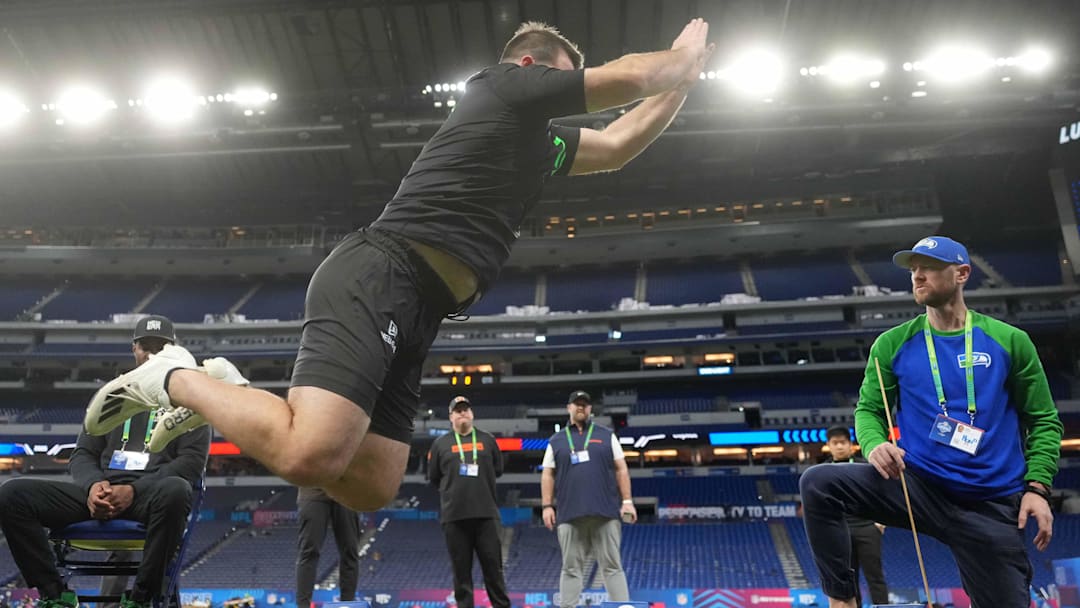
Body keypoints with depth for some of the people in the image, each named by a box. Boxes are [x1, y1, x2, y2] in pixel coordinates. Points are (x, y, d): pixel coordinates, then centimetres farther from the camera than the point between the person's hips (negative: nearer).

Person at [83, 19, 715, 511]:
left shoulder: (545, 142, 28)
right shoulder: (503, 83, 4)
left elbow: (618, 145, 40)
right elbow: (632, 76, 3)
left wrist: (687, 78, 37)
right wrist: (686, 54, 24)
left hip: (415, 312, 10)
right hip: (377, 279, -9)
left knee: (372, 487, 3)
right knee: (311, 455, -26)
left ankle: (225, 397, 15)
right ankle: (177, 378, 1)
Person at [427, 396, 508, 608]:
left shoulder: (487, 440, 13)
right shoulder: (441, 444, 10)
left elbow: (498, 469, 16)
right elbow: (433, 477, 12)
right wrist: (453, 489, 9)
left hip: (486, 513, 0)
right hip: (454, 515, 0)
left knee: (493, 565, 2)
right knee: (461, 569, 3)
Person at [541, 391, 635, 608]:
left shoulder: (606, 435, 12)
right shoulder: (556, 441, 14)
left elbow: (621, 469, 8)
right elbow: (547, 475, 12)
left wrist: (627, 501, 0)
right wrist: (547, 505, 2)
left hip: (605, 512, 0)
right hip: (570, 514, 1)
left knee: (612, 566, 0)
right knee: (571, 568, 4)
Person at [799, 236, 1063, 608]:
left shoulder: (1010, 341, 2)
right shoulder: (893, 344, 3)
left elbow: (1043, 420, 7)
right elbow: (869, 408, 7)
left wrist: (1037, 486, -5)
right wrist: (874, 444, -16)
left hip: (993, 505, 0)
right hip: (916, 484, 0)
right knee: (818, 484, -23)